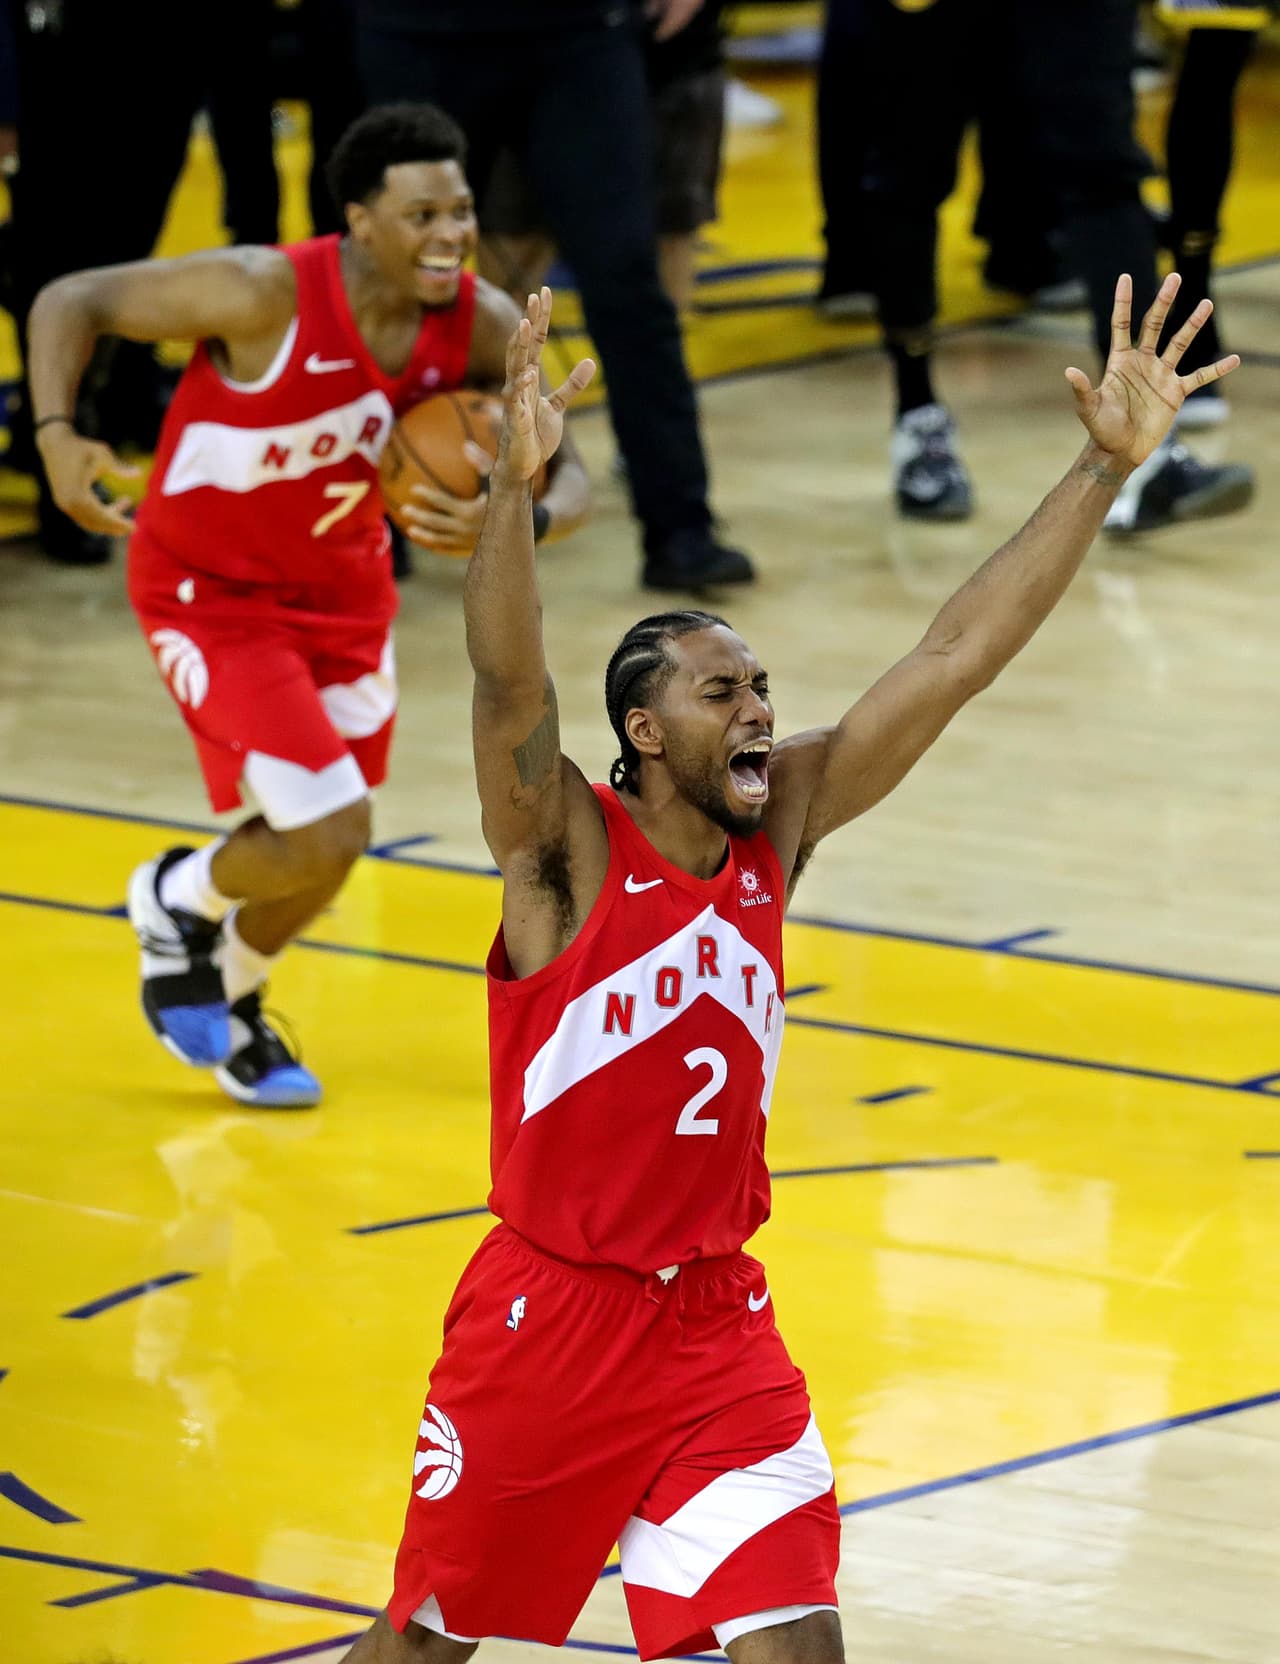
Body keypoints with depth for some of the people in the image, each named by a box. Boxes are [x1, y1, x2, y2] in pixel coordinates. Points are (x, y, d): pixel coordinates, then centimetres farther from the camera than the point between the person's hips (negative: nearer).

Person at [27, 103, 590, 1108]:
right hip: (210, 590, -6)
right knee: (327, 836, -16)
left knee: (320, 851, 17)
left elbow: (570, 478, -10)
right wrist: (57, 436, -36)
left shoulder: (484, 328, -19)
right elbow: (72, 302, -21)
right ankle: (182, 901, 19)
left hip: (344, 587, 6)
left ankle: (232, 1000, 49)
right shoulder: (267, 295, -32)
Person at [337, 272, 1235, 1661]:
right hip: (546, 1321, -4)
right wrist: (514, 483, -51)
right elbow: (508, 684, -34)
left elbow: (958, 658, -3)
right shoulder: (565, 849, -14)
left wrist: (1106, 468, -9)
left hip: (716, 1326, 4)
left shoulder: (781, 826, 0)